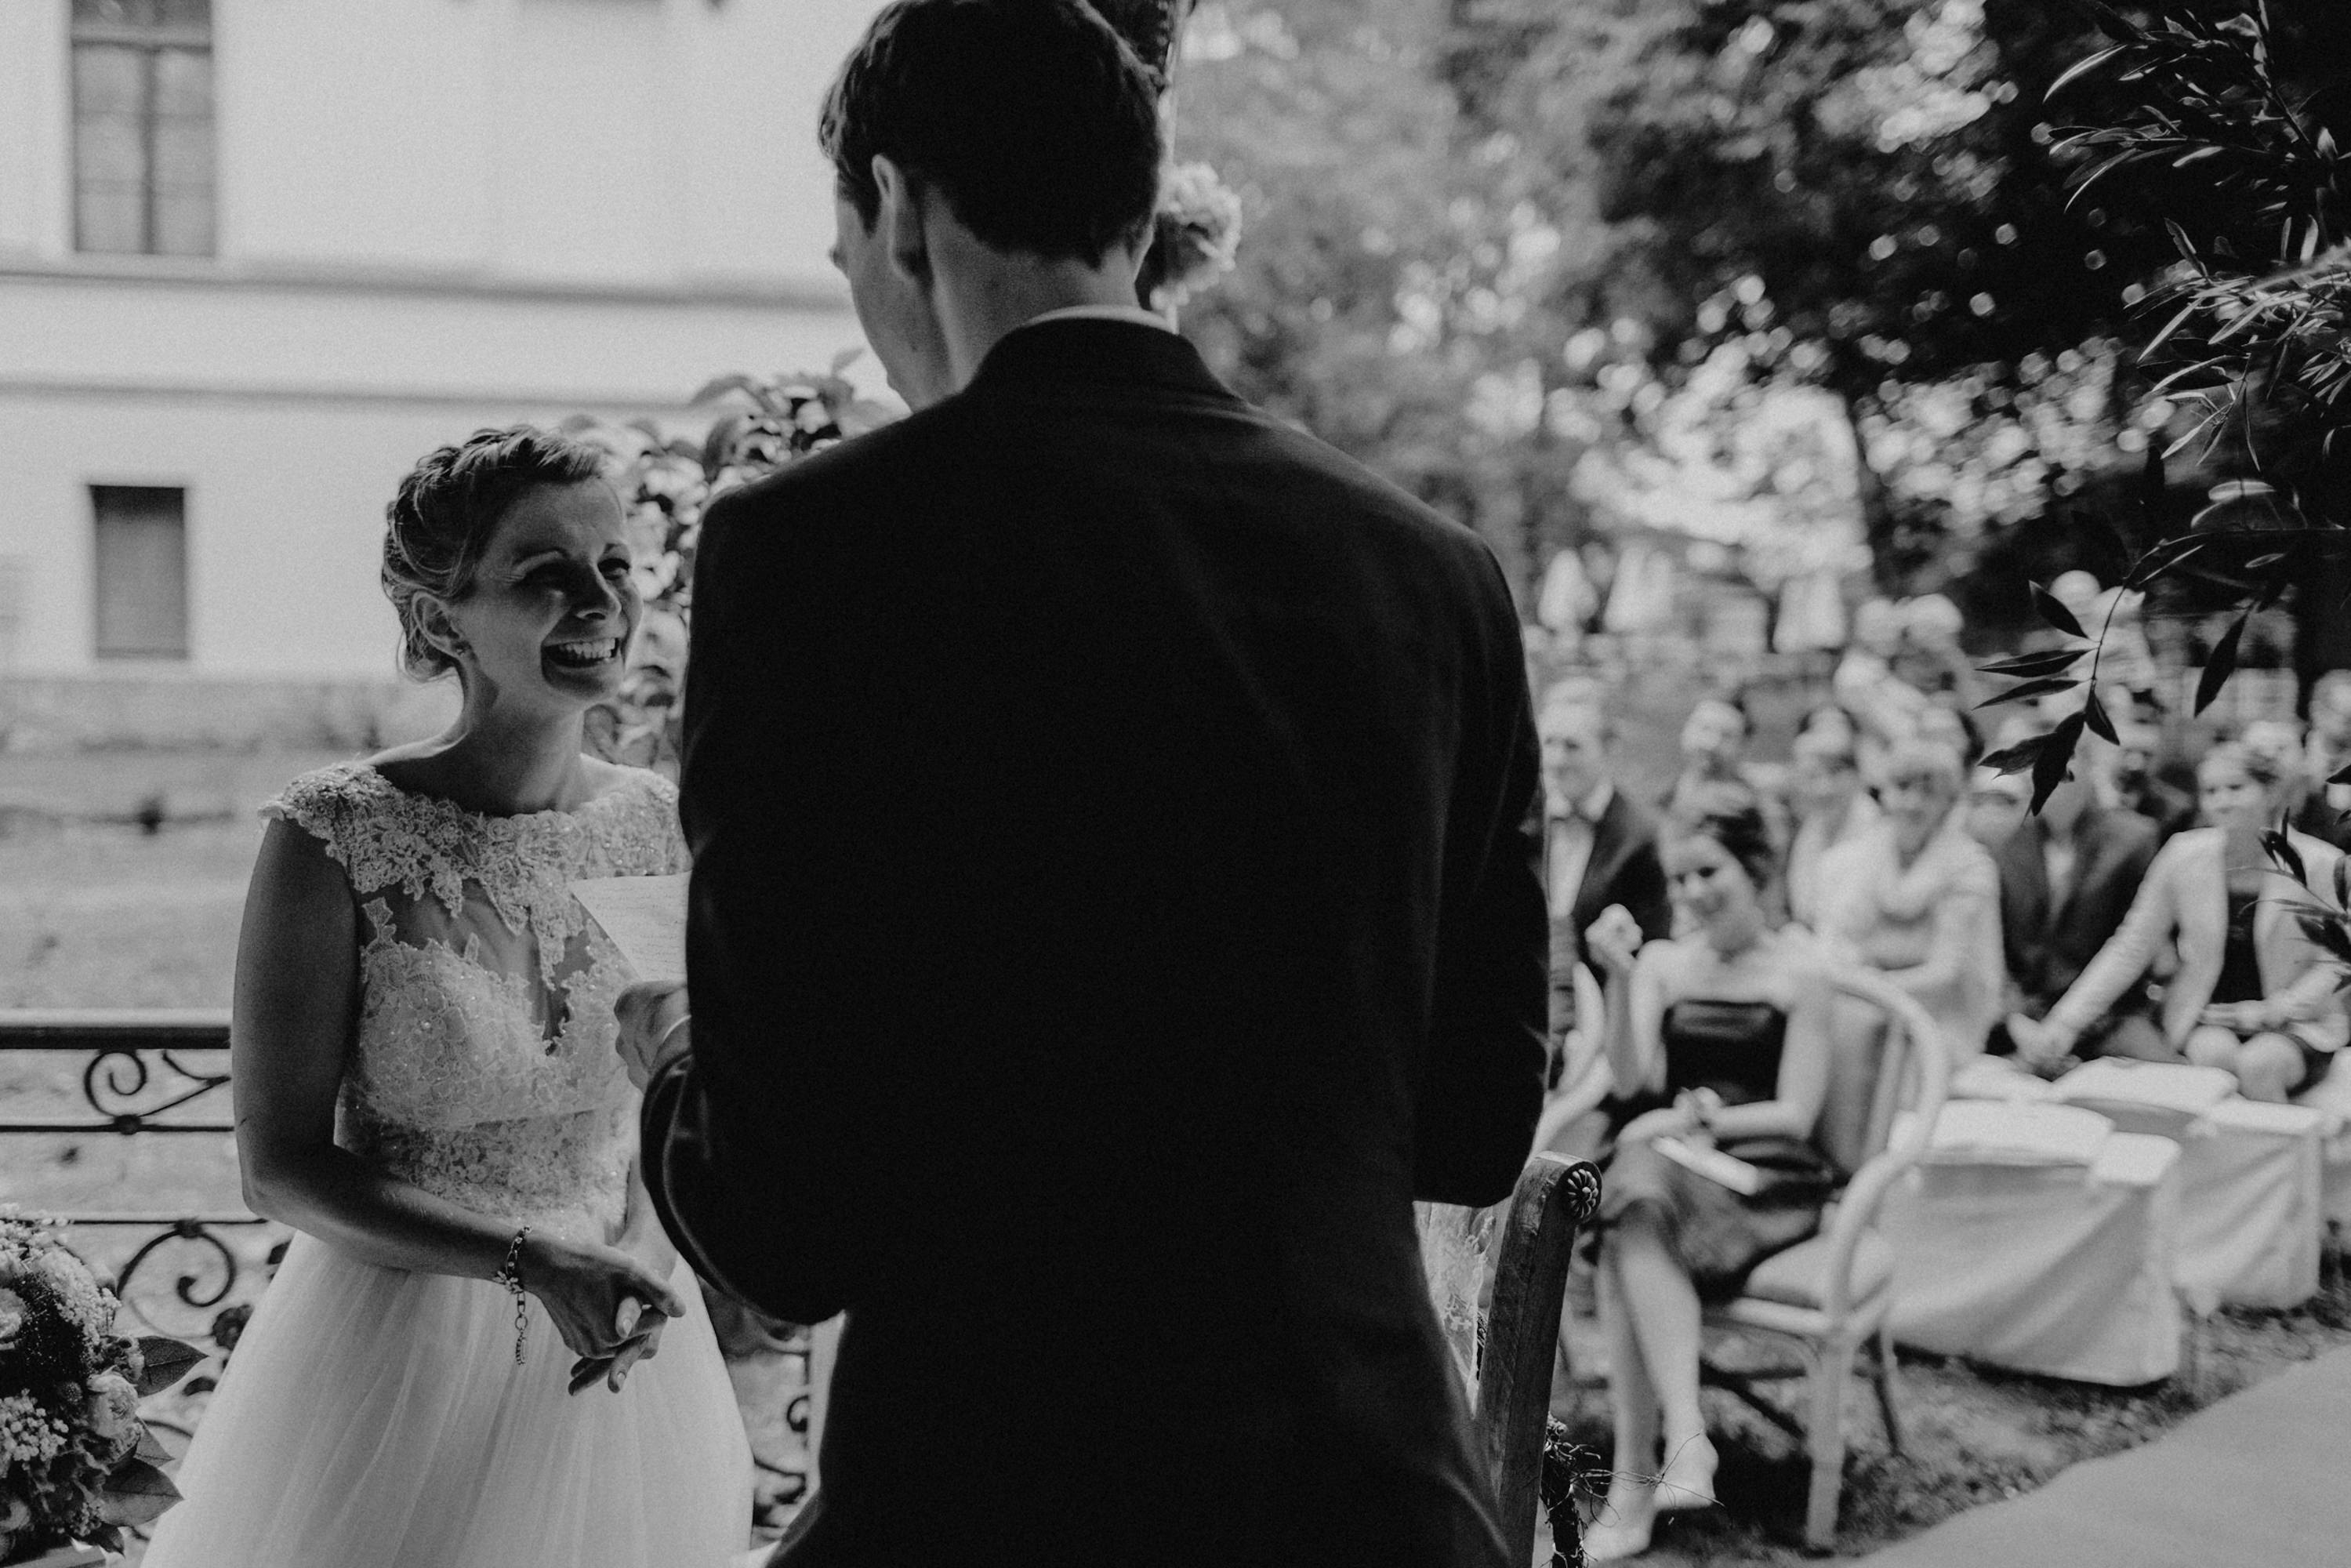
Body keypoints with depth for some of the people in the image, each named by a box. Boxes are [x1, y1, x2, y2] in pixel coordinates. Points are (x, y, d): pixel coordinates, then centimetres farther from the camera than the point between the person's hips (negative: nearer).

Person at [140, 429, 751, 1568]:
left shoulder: (657, 824, -2)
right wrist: (530, 1261, -24)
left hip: (624, 1362, 4)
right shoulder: (336, 835, -15)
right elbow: (279, 1169, -13)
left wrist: (642, 1256, -11)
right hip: (402, 1349, -4)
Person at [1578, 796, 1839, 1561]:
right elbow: (1636, 1082, -1)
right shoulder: (1662, 961, 13)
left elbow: (1795, 1115, -3)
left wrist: (1698, 1119, -15)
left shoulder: (1800, 972, 2)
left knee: (1633, 1231, -33)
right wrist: (1619, 978, -11)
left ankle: (1634, 1483, -36)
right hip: (1671, 1166, 3)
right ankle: (1684, 1440, -36)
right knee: (1634, 1203, -33)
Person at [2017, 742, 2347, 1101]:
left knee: (2257, 1063, -33)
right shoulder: (2184, 854, -3)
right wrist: (2065, 1023, -10)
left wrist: (2273, 1010, -17)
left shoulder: (2322, 864, -8)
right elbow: (2131, 947, -1)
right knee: (2214, 1053, -33)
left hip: (2299, 1024, -1)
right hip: (2206, 1019, 1)